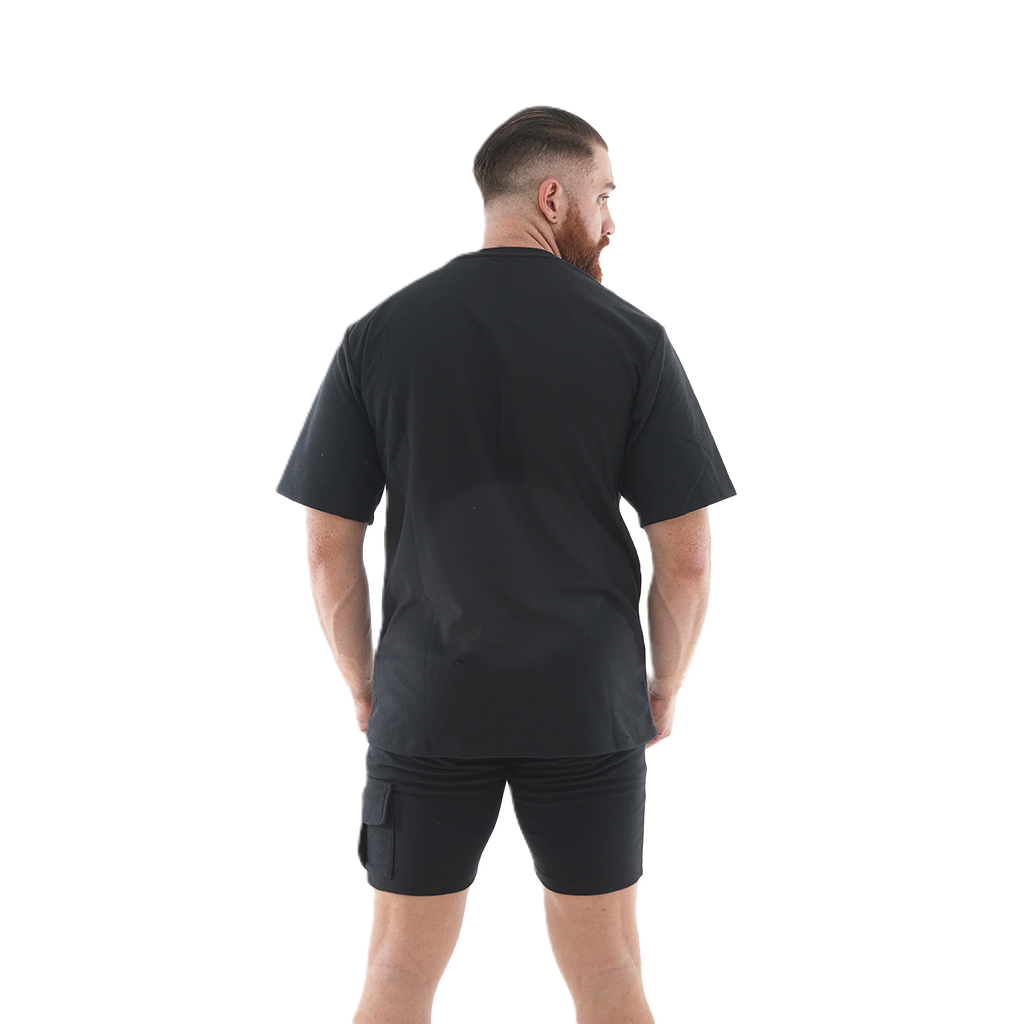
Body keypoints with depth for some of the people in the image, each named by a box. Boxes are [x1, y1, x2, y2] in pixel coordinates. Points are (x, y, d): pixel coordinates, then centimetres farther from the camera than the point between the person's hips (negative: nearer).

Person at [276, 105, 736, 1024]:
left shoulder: (377, 337, -2)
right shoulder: (634, 339, -6)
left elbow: (329, 549, -1)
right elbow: (689, 558, -6)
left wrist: (364, 688, 12)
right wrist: (665, 688, 9)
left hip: (428, 705, 1)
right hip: (589, 707, -1)